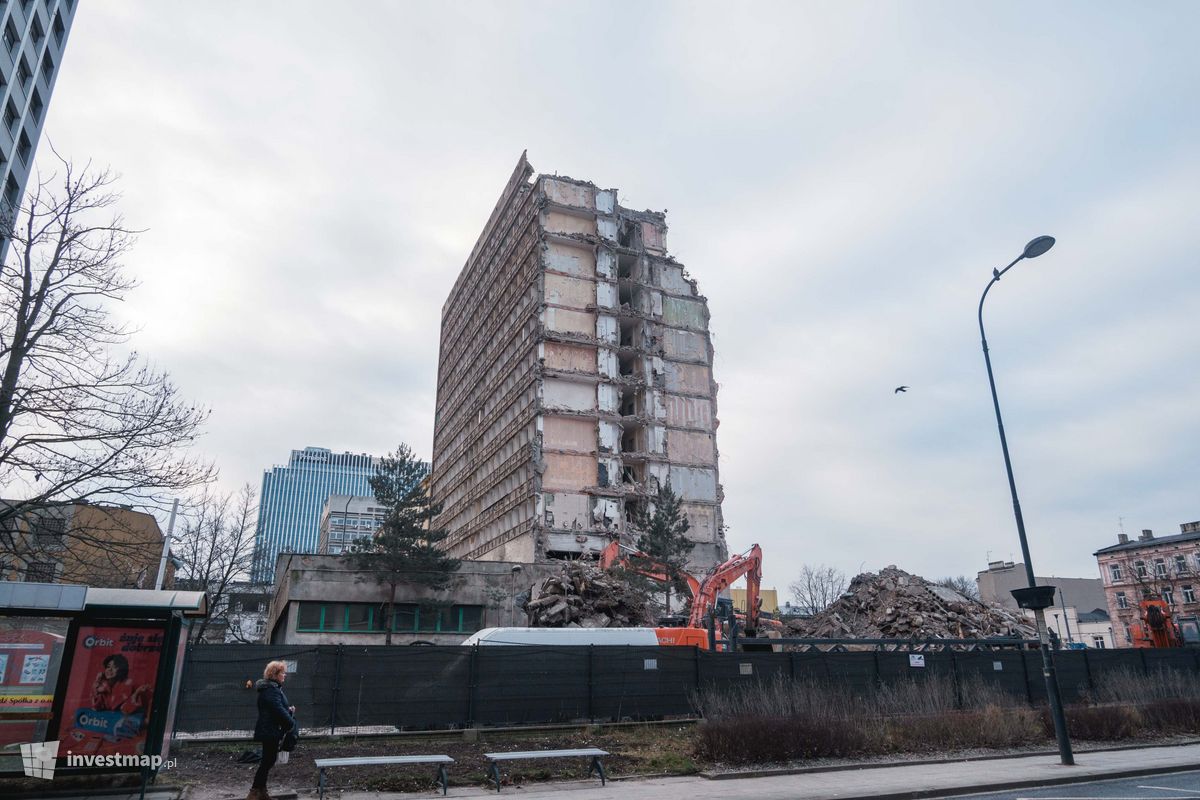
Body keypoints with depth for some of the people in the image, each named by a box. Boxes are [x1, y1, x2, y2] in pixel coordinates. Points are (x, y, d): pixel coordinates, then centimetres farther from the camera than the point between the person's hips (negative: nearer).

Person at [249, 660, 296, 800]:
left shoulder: (273, 688, 13)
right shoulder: (271, 690, -20)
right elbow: (278, 710, -25)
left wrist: (288, 710, 3)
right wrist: (292, 723, -14)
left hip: (269, 730, 10)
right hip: (270, 731, -10)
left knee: (268, 760, 15)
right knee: (268, 761, -5)